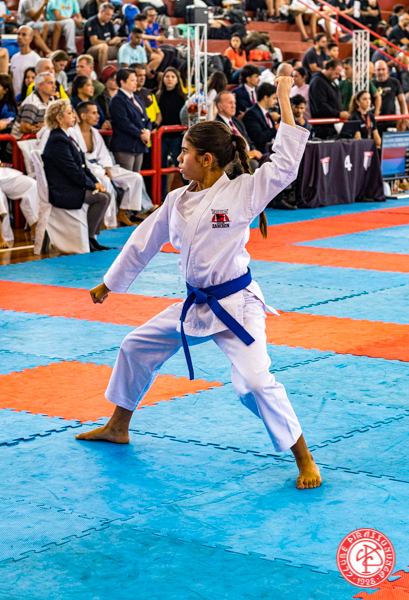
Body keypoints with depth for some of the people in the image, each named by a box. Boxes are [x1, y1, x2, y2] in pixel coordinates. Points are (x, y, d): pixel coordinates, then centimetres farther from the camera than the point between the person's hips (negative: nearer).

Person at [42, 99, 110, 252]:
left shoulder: (64, 137, 15)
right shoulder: (58, 140, -18)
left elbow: (81, 165, 17)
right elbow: (73, 171, -21)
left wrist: (95, 182, 4)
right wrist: (93, 185, -11)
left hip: (70, 187, 11)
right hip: (62, 192, -11)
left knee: (106, 195, 7)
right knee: (101, 198, -19)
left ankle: (93, 238, 8)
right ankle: (87, 239, -12)